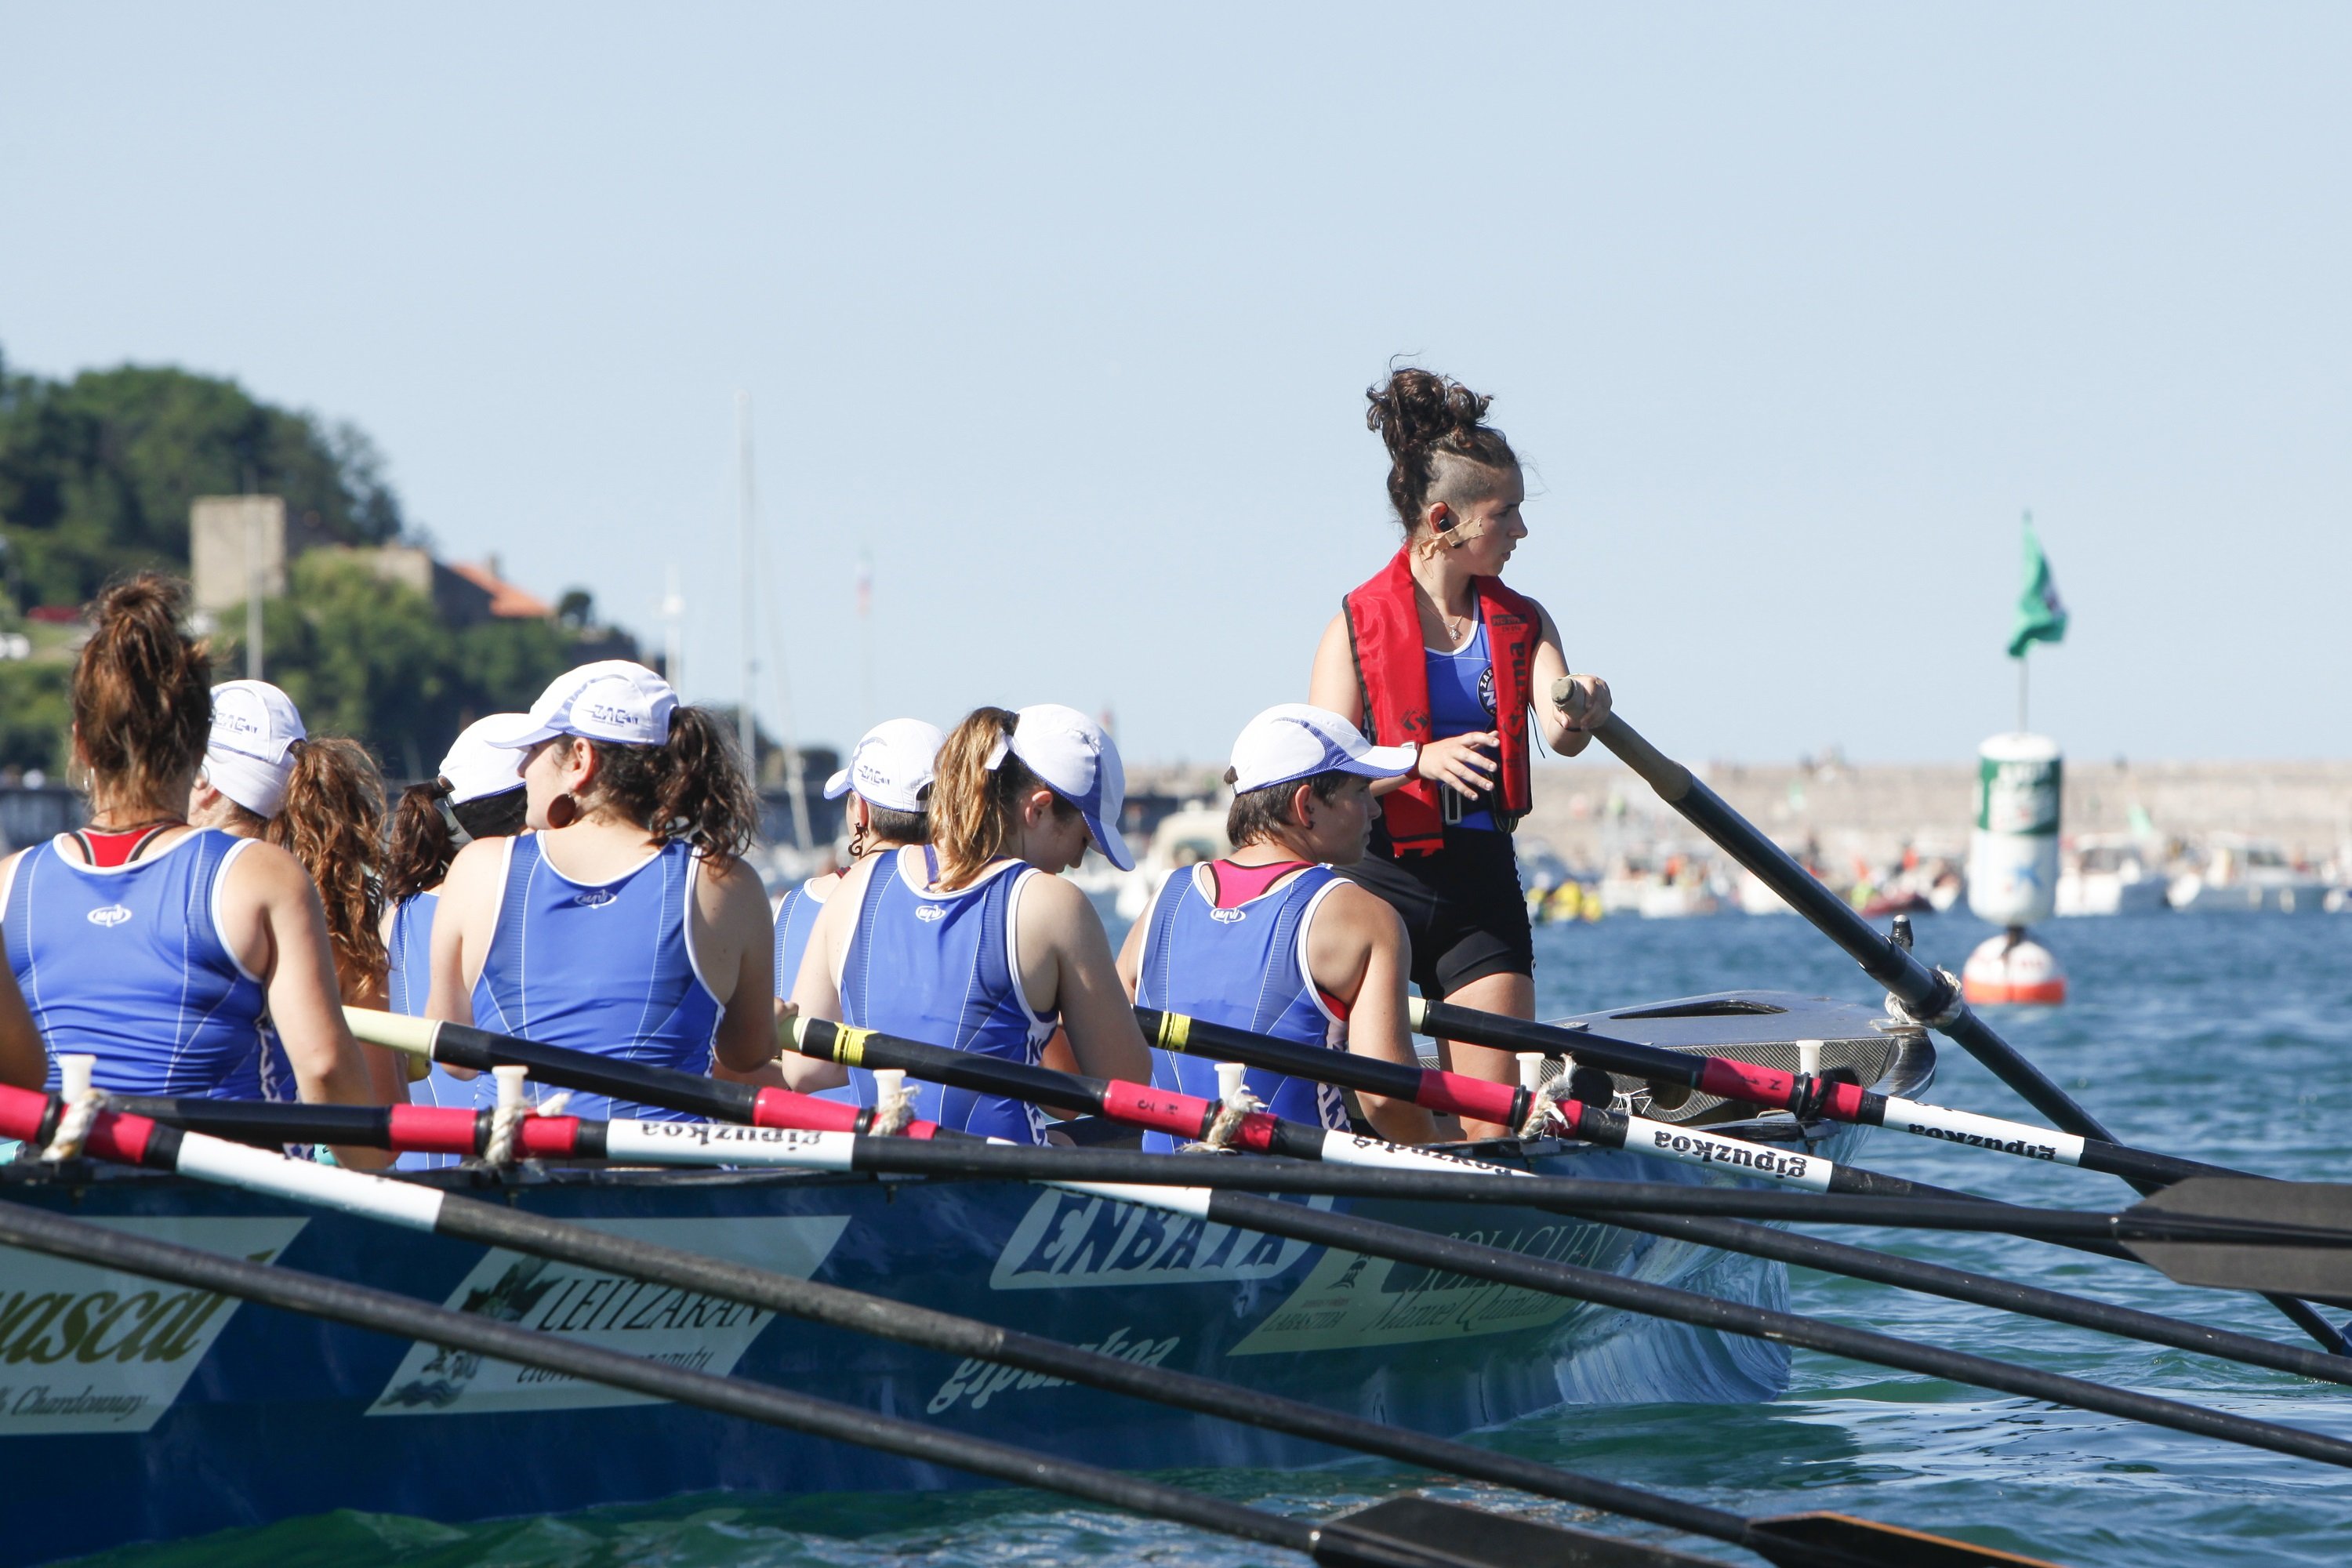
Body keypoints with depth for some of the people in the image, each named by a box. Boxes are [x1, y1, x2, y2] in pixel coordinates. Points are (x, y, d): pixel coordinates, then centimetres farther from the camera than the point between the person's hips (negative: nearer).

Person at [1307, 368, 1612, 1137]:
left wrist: (1579, 714, -34)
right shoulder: (1358, 626, -4)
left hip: (1483, 885, 4)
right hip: (1379, 880, -4)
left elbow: (1560, 734, -10)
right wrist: (1420, 762, -28)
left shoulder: (1521, 624, 8)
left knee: (1494, 1118, -2)